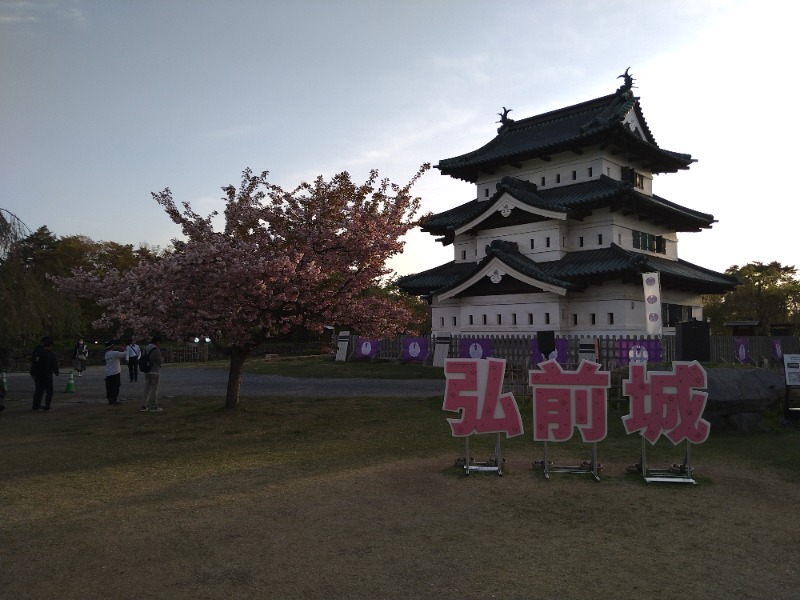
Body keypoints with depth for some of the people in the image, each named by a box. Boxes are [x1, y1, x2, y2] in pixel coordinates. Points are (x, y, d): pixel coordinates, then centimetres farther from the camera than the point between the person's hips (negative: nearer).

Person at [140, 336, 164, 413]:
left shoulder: (145, 349, 6)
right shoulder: (156, 350, -17)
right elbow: (160, 361, -14)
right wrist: (163, 358, 6)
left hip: (147, 372, 7)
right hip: (155, 372, -7)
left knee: (147, 389, 13)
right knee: (154, 389, 1)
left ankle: (143, 406, 13)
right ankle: (153, 407, 7)